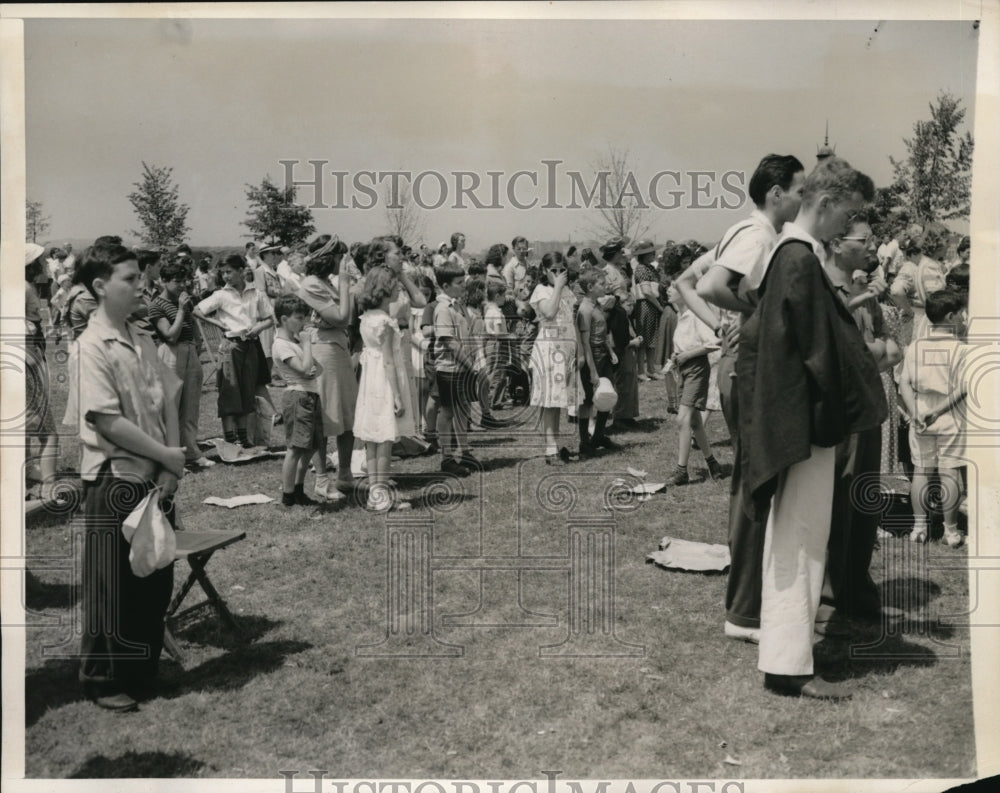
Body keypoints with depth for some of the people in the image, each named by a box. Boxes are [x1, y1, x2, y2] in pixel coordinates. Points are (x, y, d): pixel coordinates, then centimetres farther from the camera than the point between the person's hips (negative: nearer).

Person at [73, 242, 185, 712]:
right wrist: (170, 457, -12)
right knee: (113, 587, 5)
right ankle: (104, 681, 20)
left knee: (156, 582, 14)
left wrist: (172, 467, -5)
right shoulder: (91, 347, -13)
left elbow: (168, 403, 8)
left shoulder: (142, 342, 9)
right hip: (116, 482, -7)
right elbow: (109, 423, -18)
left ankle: (144, 671, 30)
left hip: (157, 479, 7)